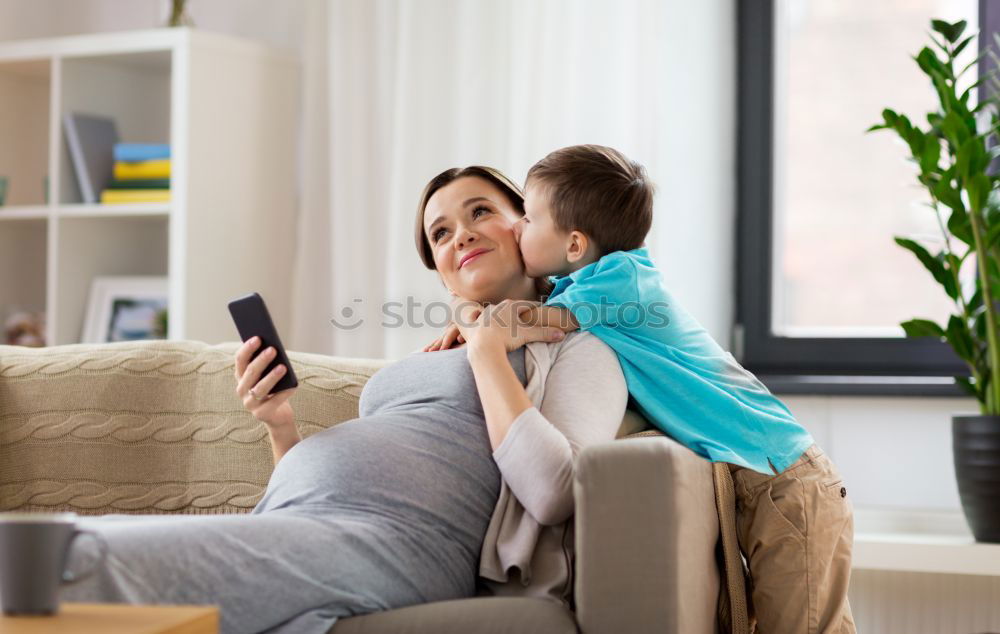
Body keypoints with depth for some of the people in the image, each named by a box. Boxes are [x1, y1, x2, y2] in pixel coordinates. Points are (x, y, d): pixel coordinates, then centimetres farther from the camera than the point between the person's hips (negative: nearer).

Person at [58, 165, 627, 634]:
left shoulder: (577, 350, 12)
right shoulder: (421, 363, 35)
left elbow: (552, 494, -9)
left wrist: (488, 346, 0)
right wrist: (281, 428, 10)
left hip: (383, 540, -8)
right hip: (276, 526, 8)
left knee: (77, 565, -28)